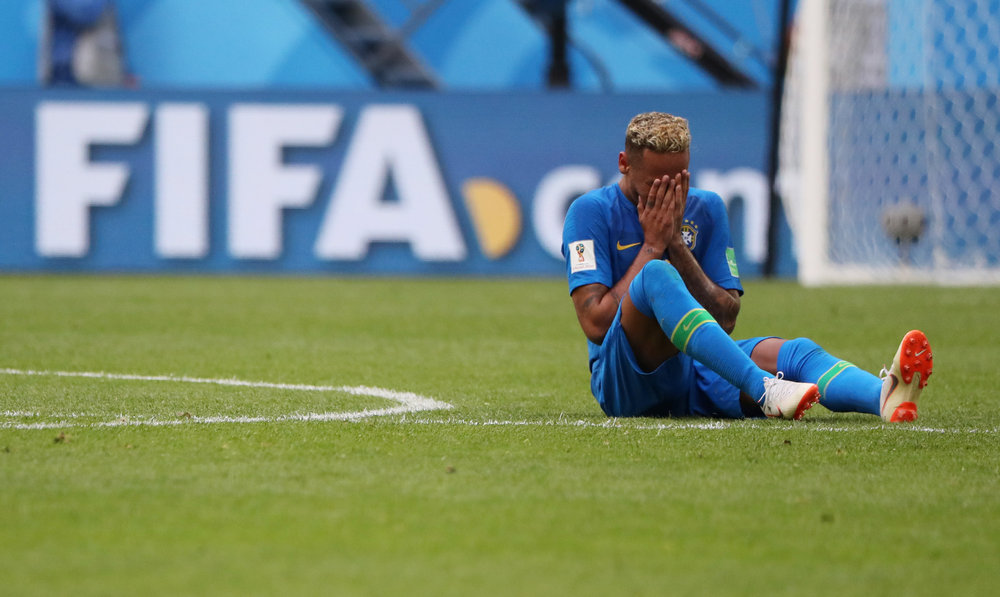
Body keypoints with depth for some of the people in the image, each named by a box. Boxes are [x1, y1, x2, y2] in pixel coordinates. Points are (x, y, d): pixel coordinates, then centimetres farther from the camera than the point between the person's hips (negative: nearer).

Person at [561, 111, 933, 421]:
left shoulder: (705, 209, 14)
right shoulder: (591, 212, 0)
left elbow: (726, 320, 7)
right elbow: (595, 323, -10)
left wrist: (676, 244, -3)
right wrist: (652, 246, -7)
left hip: (699, 378, 5)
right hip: (626, 384, -5)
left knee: (797, 352, -25)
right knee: (656, 275, -33)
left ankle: (886, 397, -59)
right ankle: (764, 391, -51)